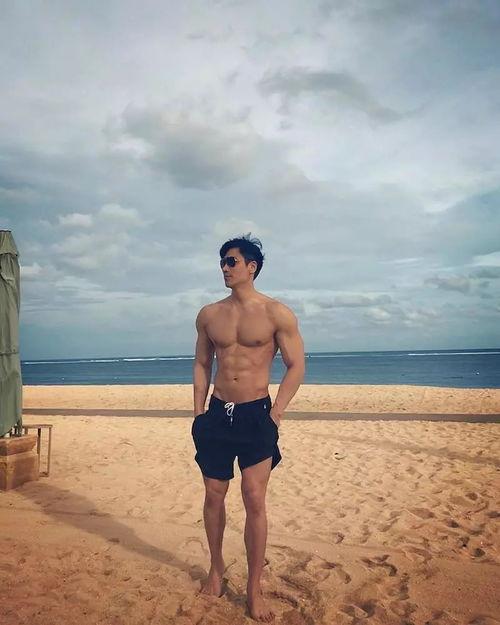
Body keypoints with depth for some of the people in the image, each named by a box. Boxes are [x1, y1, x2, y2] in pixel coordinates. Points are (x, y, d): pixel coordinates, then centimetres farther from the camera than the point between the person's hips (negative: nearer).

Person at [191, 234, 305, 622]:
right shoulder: (209, 314, 5)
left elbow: (297, 367, -5)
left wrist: (275, 414, -10)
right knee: (214, 495, 12)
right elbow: (202, 365, 13)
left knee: (254, 500, -4)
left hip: (256, 415, -4)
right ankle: (216, 568, 34)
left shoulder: (276, 313, -7)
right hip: (217, 414, 4)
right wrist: (199, 412, 6)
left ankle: (255, 589, 12)